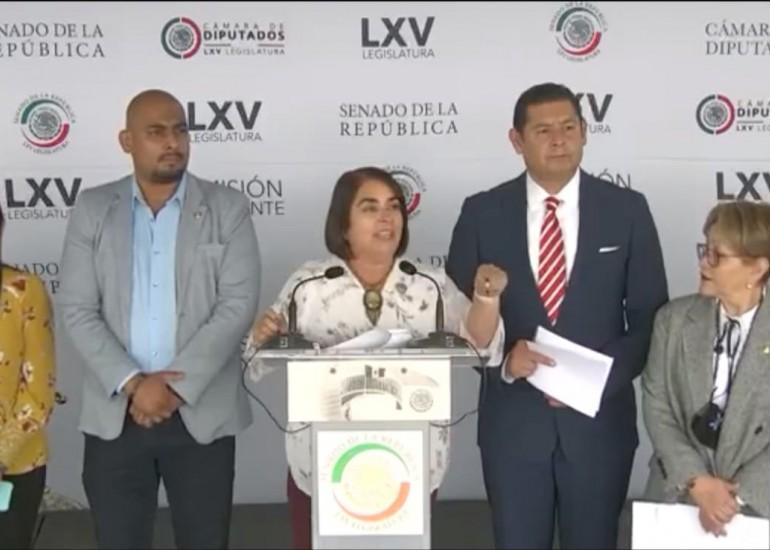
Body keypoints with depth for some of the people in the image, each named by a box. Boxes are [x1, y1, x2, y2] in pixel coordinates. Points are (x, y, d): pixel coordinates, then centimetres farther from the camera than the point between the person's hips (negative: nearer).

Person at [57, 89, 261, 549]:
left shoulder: (228, 209, 1)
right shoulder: (93, 209, 5)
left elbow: (239, 305, -7)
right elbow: (77, 310, -1)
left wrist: (175, 385, -14)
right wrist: (132, 383, -13)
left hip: (201, 413, -1)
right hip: (114, 414, 1)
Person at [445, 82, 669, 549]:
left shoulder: (627, 210, -1)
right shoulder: (482, 213, -1)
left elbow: (652, 317, 1)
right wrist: (503, 357, -16)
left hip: (599, 418, 0)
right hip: (512, 419, 0)